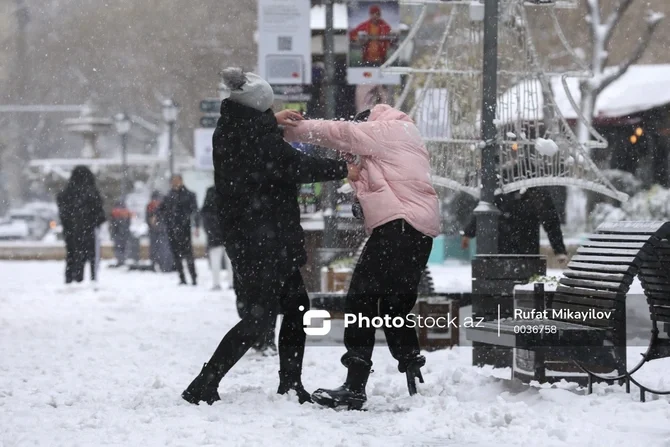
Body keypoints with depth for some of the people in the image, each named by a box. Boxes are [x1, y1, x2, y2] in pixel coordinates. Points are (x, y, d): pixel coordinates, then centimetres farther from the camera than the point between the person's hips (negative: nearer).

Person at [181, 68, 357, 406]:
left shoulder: (227, 131, 7)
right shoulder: (259, 139, -20)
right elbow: (298, 167, -17)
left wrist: (273, 122, 25)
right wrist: (343, 170, -6)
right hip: (262, 240, -10)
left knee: (296, 305, 15)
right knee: (261, 315, -7)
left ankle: (290, 385, 20)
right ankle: (203, 387, -9)